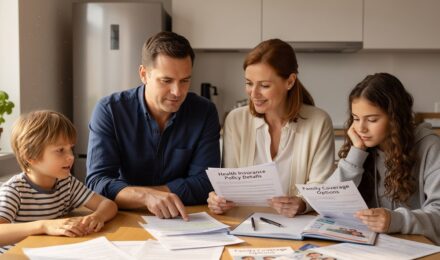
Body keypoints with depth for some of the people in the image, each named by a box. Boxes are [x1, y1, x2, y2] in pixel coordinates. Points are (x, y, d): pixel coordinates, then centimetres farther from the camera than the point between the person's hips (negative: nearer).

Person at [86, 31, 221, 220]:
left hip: (183, 222, 0)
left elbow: (204, 183, -10)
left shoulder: (205, 113, -5)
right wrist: (146, 196, -34)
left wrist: (132, 193, -15)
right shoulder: (109, 111, -8)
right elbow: (97, 183, -16)